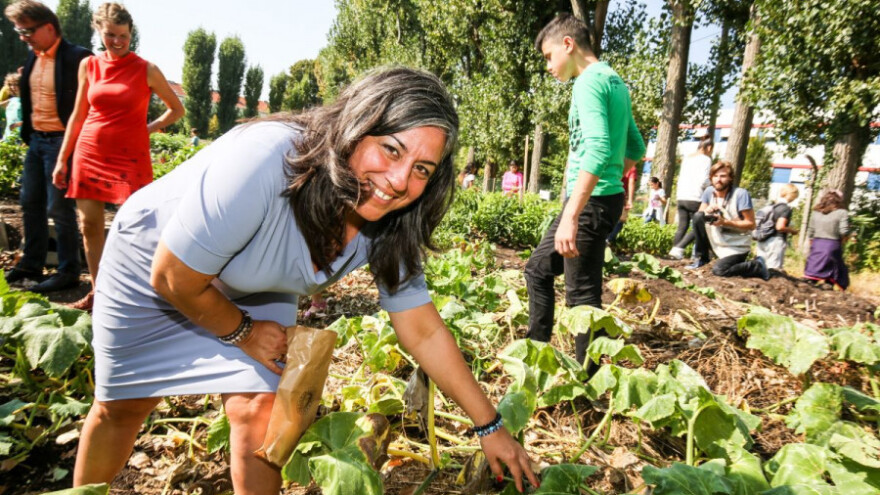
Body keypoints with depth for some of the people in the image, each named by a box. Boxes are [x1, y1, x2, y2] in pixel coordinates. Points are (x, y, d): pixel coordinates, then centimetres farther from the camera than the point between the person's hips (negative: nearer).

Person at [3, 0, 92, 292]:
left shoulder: (76, 58, -13)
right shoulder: (33, 57, 12)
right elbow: (28, 95, 22)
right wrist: (26, 133, 11)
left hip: (61, 141, -8)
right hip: (36, 139, 8)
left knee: (59, 207, -5)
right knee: (30, 203, 13)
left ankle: (69, 272, 6)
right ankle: (31, 265, 25)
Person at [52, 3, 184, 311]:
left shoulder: (147, 71, -1)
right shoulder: (88, 65, 8)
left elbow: (177, 109, 9)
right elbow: (78, 116, 11)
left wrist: (151, 128, -2)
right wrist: (62, 159, 10)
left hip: (131, 157, -4)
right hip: (90, 153, 4)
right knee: (89, 224, 5)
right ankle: (97, 292, 18)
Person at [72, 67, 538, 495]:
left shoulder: (387, 225, -24)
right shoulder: (262, 161, -42)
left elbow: (424, 333, -15)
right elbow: (172, 279, -29)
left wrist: (490, 426, -11)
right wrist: (243, 333, -13)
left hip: (256, 293, 3)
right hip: (151, 263, -2)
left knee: (259, 411, -7)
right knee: (121, 406, 14)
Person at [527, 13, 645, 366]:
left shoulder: (589, 80, -13)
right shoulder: (614, 80, 17)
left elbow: (598, 149, -27)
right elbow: (636, 148, 24)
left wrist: (571, 215, -30)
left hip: (591, 202, -10)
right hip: (602, 198, 10)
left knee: (582, 296, -3)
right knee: (538, 269, 17)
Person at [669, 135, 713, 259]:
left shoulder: (687, 158, 17)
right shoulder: (706, 159, -3)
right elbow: (704, 181, -12)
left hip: (681, 198, 7)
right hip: (695, 199, -7)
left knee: (682, 227, 9)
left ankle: (675, 249, -1)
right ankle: (678, 248, -11)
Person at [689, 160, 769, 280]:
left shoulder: (741, 194, -19)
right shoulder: (709, 191, -3)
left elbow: (751, 224, -18)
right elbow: (700, 214, 2)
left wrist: (725, 222, -26)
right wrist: (706, 211, -21)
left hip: (737, 246, -5)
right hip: (717, 241, 5)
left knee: (719, 270, -25)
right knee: (698, 217, -15)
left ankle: (757, 266, 3)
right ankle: (701, 258, 0)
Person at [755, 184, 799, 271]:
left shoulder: (772, 206, 13)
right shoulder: (786, 208, -9)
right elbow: (780, 226, -18)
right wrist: (792, 231, -2)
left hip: (763, 241, 8)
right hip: (776, 241, -8)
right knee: (774, 269, -6)